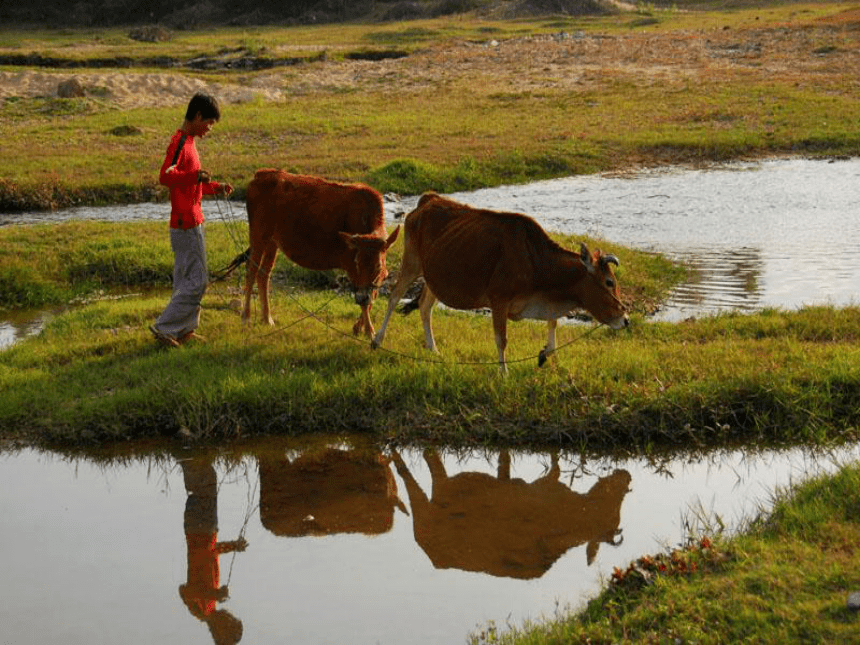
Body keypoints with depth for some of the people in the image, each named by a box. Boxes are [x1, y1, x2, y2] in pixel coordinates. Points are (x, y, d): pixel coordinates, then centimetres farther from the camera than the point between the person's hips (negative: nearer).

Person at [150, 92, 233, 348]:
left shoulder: (188, 142, 16)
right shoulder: (180, 142, -15)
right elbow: (165, 176, -31)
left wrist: (216, 188, 15)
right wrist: (195, 175, -46)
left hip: (190, 223, 10)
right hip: (186, 224, -10)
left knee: (186, 279, 14)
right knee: (197, 281, -8)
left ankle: (184, 330, 20)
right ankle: (164, 327, -5)